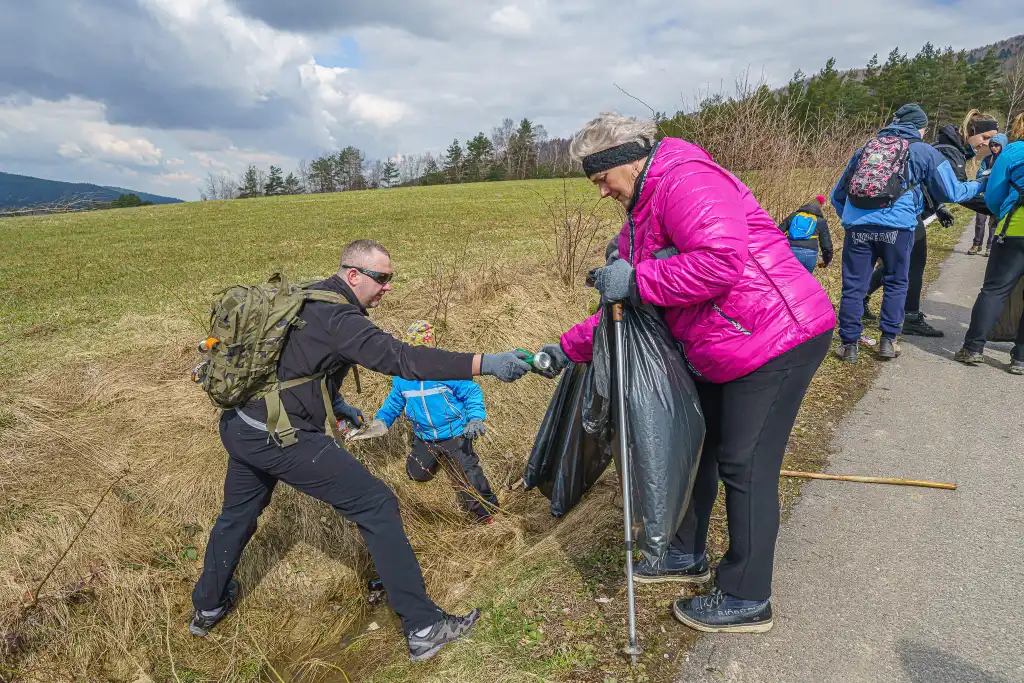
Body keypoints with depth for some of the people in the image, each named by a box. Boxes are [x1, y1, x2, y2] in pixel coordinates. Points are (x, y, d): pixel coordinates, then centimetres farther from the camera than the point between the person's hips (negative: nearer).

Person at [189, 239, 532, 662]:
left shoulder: (306, 296, 10)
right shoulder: (335, 316, -19)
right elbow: (400, 358, -31)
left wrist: (332, 403, 16)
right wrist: (486, 363, -36)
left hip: (239, 426, 10)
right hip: (280, 438, -9)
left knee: (238, 513, 30)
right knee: (376, 506, -5)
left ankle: (208, 606, 52)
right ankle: (422, 627, -2)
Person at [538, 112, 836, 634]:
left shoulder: (684, 179, -16)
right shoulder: (641, 214, 16)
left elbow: (722, 259, -32)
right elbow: (627, 308, 17)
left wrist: (637, 280, -24)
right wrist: (568, 347, 12)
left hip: (778, 338, -11)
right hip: (719, 356, 11)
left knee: (744, 467, -2)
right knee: (697, 445, 18)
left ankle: (746, 601, 16)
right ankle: (688, 555, 38)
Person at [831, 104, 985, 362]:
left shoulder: (866, 147, 23)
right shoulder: (925, 152, 13)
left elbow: (837, 195, 26)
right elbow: (952, 193, 17)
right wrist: (982, 185, 35)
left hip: (857, 225, 2)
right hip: (896, 227, -2)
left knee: (853, 286, 6)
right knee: (896, 283, 16)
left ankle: (849, 344, 8)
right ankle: (888, 341, 17)